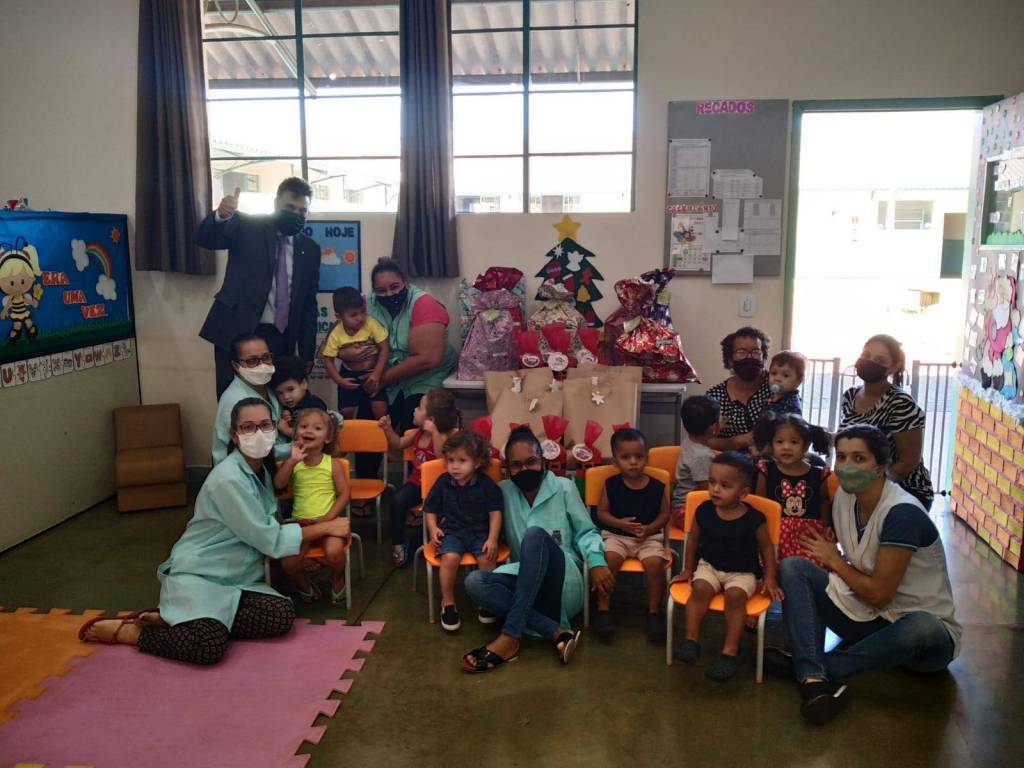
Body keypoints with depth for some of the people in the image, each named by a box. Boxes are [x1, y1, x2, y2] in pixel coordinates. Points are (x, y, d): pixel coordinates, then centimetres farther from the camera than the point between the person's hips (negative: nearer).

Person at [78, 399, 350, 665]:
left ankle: (169, 619, 0)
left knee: (282, 615, -17)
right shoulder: (228, 478, -20)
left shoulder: (261, 470, 7)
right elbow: (269, 540, -18)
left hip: (234, 579, 8)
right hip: (195, 575, -8)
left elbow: (266, 527, 13)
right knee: (210, 645, -30)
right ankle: (124, 630, -2)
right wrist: (325, 527, -13)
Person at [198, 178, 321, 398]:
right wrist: (221, 216, -36)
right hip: (236, 332, -2)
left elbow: (309, 304, 10)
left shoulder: (310, 249, 9)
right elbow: (205, 239, -14)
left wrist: (306, 355, 7)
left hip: (280, 339, 3)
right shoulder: (246, 226, 1)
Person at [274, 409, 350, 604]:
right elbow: (278, 485, -12)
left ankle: (337, 579, 7)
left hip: (328, 521, -2)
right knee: (288, 563, -19)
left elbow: (344, 494, -3)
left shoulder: (333, 463, 0)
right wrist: (292, 460, -20)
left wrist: (327, 518, -14)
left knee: (334, 552, -30)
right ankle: (304, 584, 18)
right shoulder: (292, 462, 5)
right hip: (300, 522, 2)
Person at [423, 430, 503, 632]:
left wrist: (492, 539, -12)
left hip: (480, 531, 0)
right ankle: (448, 602, -8)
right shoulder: (443, 482, 0)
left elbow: (495, 512, -2)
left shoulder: (487, 484, -4)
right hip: (452, 531, 1)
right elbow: (430, 509, 9)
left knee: (487, 558, -27)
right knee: (450, 558, -29)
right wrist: (433, 528, -9)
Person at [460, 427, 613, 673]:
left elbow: (586, 532, 3)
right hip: (528, 585, 3)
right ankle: (557, 632, -31)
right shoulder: (504, 491, 10)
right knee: (474, 582, -25)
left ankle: (509, 637, -35)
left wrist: (596, 561, -15)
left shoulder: (564, 487, 4)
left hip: (564, 585, -3)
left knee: (535, 534, -32)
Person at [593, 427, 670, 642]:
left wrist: (649, 529, -12)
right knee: (609, 559, -30)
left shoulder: (657, 486, -2)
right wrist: (620, 523, -15)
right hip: (615, 534, 0)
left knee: (655, 562, -28)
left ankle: (654, 611, -4)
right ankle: (603, 610, -12)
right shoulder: (611, 484, -2)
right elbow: (602, 512, 2)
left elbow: (664, 514, 5)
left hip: (649, 536, 0)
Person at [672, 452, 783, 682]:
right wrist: (688, 570, 14)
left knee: (735, 595, -30)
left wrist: (770, 579, -1)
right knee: (700, 588, -28)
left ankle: (730, 651, -22)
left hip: (743, 572, -2)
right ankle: (691, 640, -19)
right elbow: (693, 539, 10)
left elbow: (766, 547, 3)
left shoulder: (754, 518, -12)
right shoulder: (704, 511, -6)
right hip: (709, 565, 2)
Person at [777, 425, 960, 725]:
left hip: (923, 624, -6)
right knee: (792, 567, -11)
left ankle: (810, 668, -22)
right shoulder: (844, 498, -2)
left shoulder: (902, 513, -23)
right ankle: (815, 680, -30)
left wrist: (834, 560, -7)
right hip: (868, 617, 6)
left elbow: (879, 594, -20)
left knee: (921, 628, -41)